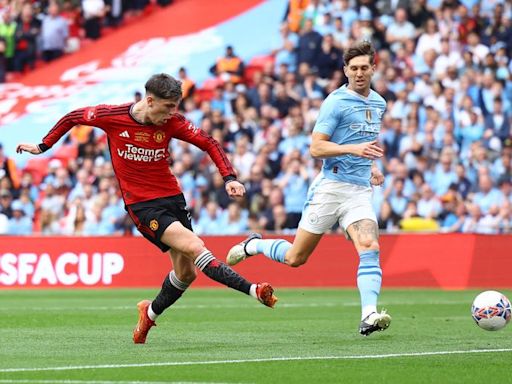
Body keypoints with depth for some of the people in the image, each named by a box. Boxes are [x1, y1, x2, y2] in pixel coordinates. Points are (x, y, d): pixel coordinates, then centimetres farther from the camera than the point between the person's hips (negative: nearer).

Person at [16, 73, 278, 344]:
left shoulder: (171, 123, -5)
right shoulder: (111, 117, -11)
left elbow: (209, 144, 0)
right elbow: (72, 118, 6)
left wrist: (229, 178, -14)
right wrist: (43, 147, 14)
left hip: (172, 198, 5)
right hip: (141, 205, -5)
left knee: (186, 273, 5)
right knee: (194, 247, -23)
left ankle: (150, 312, 31)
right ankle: (252, 290, -30)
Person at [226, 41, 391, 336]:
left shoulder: (379, 103, 14)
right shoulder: (336, 102, -9)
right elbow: (316, 147, -14)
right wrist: (353, 149, -26)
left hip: (360, 190, 5)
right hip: (330, 187, -5)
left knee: (370, 247, -20)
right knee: (296, 258, 2)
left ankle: (369, 316, -28)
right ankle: (254, 246, 31)